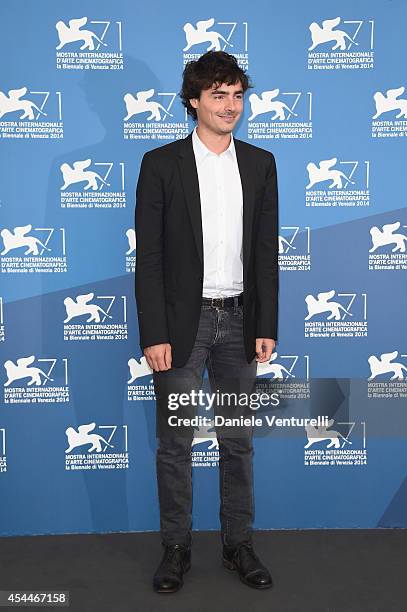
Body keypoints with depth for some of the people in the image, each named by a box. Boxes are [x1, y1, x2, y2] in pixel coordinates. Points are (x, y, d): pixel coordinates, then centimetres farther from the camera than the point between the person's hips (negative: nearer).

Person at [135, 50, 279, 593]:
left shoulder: (259, 163, 7)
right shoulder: (161, 164, -3)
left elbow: (267, 252, 5)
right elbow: (149, 258, -6)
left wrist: (266, 326, 0)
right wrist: (154, 335, -11)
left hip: (239, 321, 3)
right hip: (182, 322, -2)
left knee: (238, 441, 12)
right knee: (175, 444, 8)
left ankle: (238, 544, 29)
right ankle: (177, 548, 26)